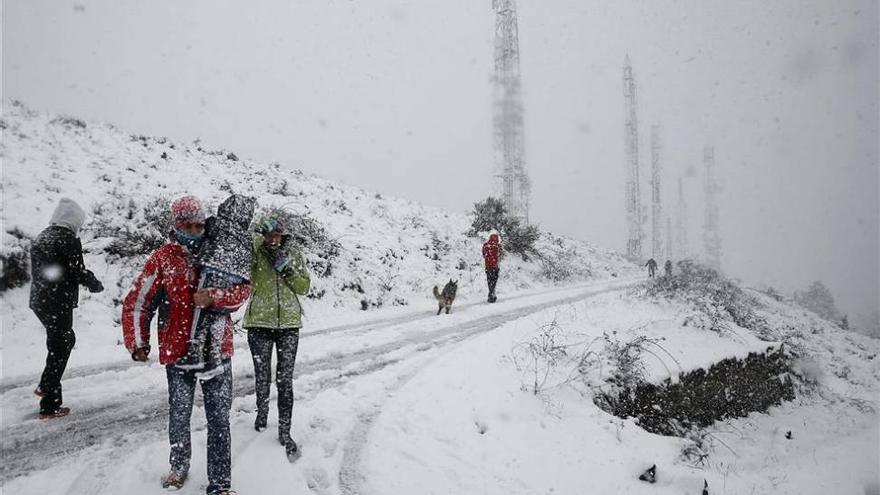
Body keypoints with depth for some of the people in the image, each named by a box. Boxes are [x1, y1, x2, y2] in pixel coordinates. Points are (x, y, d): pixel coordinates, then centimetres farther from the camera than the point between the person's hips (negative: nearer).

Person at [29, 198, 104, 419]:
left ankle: (45, 386, 30)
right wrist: (95, 285, 2)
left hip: (38, 301, 8)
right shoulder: (69, 240, -16)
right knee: (58, 350, 1)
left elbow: (37, 271, 14)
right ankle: (49, 406, 6)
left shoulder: (41, 238, 10)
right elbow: (78, 272, -17)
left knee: (66, 339, 26)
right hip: (58, 304, -8)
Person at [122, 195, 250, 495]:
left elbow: (242, 289, -5)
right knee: (179, 416, 12)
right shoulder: (162, 259, -2)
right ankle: (179, 467, 37)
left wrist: (212, 297, -22)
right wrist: (137, 343, -6)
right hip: (178, 352, -1)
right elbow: (137, 303, -1)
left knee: (219, 419, 3)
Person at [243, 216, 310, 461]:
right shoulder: (254, 252, -3)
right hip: (259, 323, -1)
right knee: (262, 378, 11)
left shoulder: (293, 253, 4)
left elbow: (304, 287, 5)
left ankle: (284, 432, 10)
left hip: (289, 323, 1)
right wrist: (262, 234, -32)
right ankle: (262, 413, 40)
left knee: (285, 381, 0)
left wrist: (288, 270, -11)